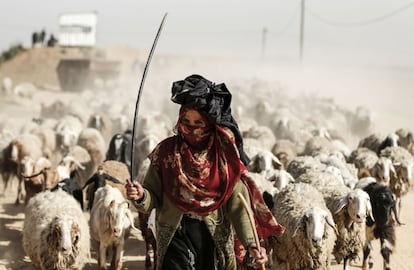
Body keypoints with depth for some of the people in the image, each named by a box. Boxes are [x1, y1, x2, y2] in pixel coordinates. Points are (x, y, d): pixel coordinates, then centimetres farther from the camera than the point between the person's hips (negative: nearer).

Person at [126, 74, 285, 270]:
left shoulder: (224, 155, -2)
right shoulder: (166, 151, 0)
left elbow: (238, 205, -6)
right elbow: (153, 198, -1)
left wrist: (250, 244, -18)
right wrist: (140, 196, -25)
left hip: (215, 238, 1)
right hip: (177, 236, -1)